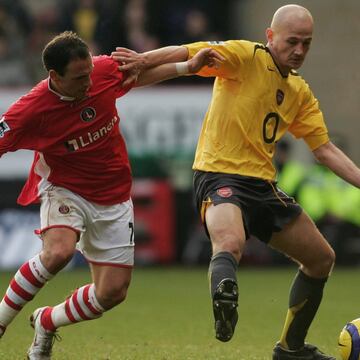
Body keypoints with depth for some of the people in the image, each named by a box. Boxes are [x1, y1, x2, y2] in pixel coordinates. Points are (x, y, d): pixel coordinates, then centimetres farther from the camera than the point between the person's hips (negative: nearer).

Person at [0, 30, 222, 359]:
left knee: (112, 292, 1)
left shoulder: (104, 70, -14)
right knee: (59, 252, -36)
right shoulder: (30, 111, -26)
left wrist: (189, 66, 5)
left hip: (113, 198, 5)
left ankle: (46, 322, 28)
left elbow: (138, 74, 9)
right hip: (65, 190, -5)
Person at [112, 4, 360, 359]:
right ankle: (224, 300, -67)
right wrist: (145, 59, -37)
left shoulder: (301, 93, 14)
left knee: (322, 258, 14)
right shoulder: (245, 57, -7)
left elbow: (325, 149, 14)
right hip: (219, 175, -8)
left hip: (263, 183, 8)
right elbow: (190, 53, -19)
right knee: (230, 243, -39)